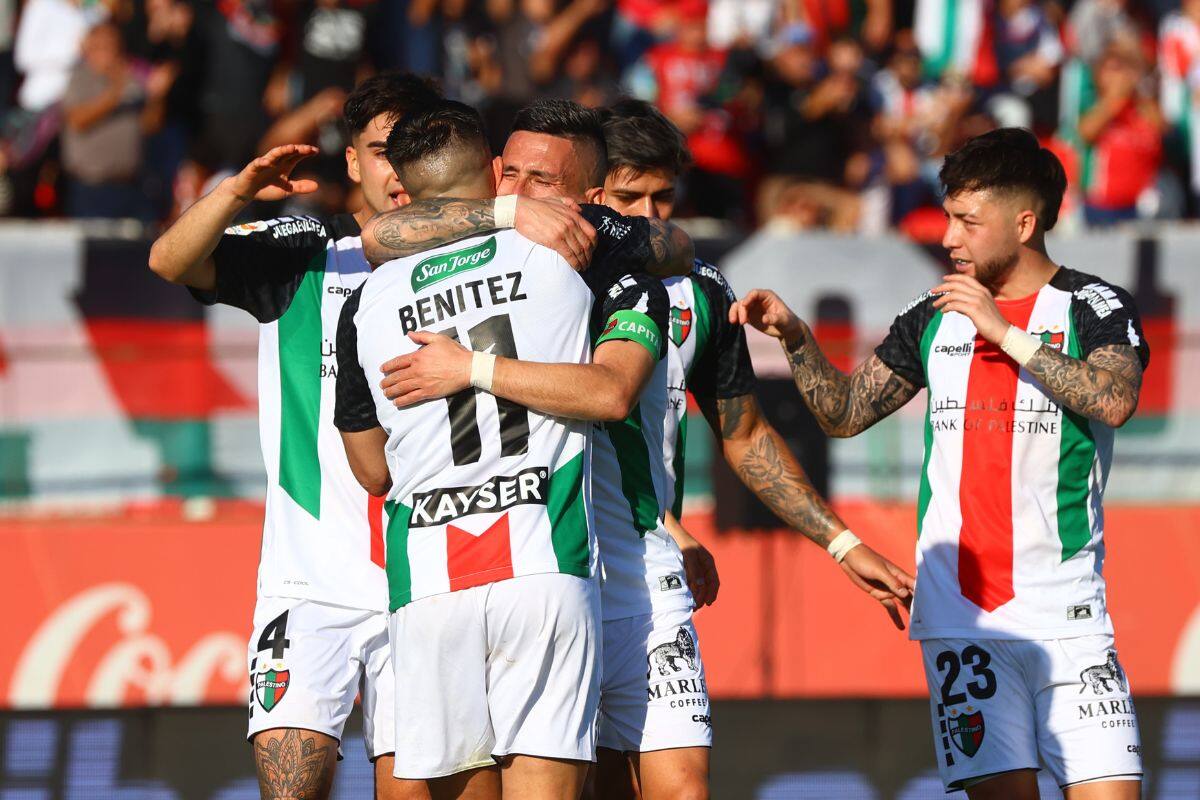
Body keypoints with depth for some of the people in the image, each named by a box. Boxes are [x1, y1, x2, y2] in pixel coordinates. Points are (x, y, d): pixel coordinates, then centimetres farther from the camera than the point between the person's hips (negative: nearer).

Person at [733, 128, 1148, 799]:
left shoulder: (1096, 308, 1)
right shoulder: (935, 318, 14)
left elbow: (1113, 400, -18)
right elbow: (845, 412, 19)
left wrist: (1005, 332, -17)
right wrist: (795, 336, 4)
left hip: (1068, 610, -3)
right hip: (961, 611, 3)